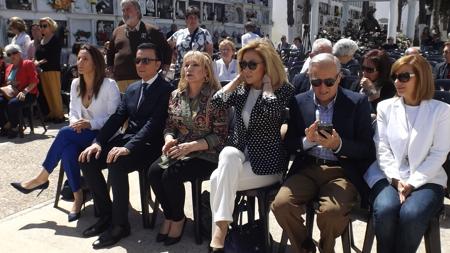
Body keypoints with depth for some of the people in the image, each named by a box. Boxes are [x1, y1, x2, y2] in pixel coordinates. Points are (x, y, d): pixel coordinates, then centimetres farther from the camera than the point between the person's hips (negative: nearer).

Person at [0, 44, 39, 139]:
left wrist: (24, 91, -23)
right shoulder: (8, 68, 19)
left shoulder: (28, 64, -1)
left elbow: (34, 81, -10)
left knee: (12, 103, -34)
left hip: (28, 94, -6)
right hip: (11, 94, 6)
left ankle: (14, 127, -13)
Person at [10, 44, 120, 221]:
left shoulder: (109, 85, -9)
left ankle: (42, 178, -12)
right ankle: (77, 197, -16)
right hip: (81, 134, 5)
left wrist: (90, 124, -23)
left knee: (65, 133, -29)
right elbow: (73, 111, 14)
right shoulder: (76, 84, 10)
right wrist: (75, 123, -9)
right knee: (68, 151, -30)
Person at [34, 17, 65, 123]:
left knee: (55, 93, -6)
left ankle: (59, 115, 1)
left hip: (53, 70, -7)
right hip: (42, 71, 7)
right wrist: (36, 61, -4)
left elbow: (54, 57, -14)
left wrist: (42, 62, -16)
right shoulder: (41, 39, 16)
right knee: (47, 93, 8)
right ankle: (52, 114, 16)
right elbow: (37, 54, 16)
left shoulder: (55, 39, -6)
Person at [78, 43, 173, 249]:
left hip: (150, 145, -8)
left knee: (116, 165, -32)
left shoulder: (166, 89, -9)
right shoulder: (131, 89, 16)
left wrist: (128, 147, -31)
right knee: (87, 160, -10)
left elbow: (153, 124, -20)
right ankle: (106, 214, 4)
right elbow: (117, 118, 10)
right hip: (127, 139, 8)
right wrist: (98, 142, -5)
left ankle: (120, 224, -14)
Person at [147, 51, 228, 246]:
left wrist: (191, 146, -23)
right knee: (153, 172, -20)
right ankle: (169, 215, 4)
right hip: (179, 150, 6)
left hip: (206, 154, -5)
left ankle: (178, 218, 2)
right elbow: (170, 126, 13)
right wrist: (169, 139, -11)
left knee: (171, 175, -27)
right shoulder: (176, 95, 7)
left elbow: (220, 136, -13)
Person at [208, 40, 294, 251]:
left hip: (266, 161, -5)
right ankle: (219, 232, -29)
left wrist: (267, 83, -14)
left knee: (219, 178, -26)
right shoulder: (241, 89, 10)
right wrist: (238, 78, -1)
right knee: (228, 158, -32)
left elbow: (272, 110, -29)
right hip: (238, 151, 5)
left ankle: (219, 233, -15)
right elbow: (216, 102, -7)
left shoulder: (284, 89, -6)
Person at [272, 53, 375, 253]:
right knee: (281, 204, -24)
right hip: (307, 169, 3)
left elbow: (368, 149, -1)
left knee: (331, 211, -31)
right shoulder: (299, 102, 8)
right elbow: (289, 145, 9)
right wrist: (307, 140, -12)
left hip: (342, 171, -2)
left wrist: (339, 145, -20)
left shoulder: (357, 103, 1)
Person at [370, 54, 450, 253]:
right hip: (390, 177, 2)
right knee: (384, 210, -30)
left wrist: (412, 183, -13)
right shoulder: (385, 107, 10)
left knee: (411, 214, -32)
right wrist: (396, 180, -10)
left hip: (426, 180, -1)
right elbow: (382, 148, 3)